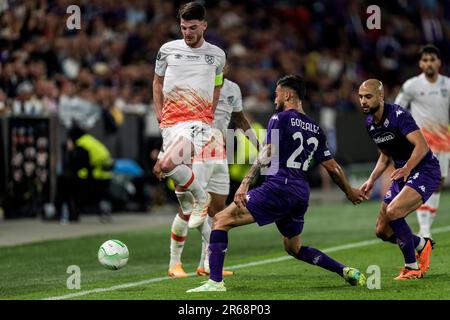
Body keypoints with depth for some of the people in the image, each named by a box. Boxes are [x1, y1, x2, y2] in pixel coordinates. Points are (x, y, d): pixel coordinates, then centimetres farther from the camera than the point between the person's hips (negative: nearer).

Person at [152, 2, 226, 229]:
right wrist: (158, 110, 11)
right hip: (170, 121, 4)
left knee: (168, 163, -28)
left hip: (198, 121, -4)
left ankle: (201, 197, -8)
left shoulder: (217, 55, 6)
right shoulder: (168, 50, 7)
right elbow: (158, 81, 22)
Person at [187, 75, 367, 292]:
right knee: (294, 248, 27)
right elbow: (332, 167, 21)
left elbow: (267, 154, -13)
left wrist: (245, 183, -19)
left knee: (221, 220, -5)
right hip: (301, 195, 8)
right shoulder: (315, 129, 18)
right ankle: (346, 272, 16)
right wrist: (350, 192, 34)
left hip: (278, 188, -8)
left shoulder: (280, 119, -1)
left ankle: (215, 281, -17)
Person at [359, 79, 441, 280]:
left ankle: (412, 267, -13)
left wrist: (407, 168, -43)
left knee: (393, 211, -29)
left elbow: (421, 146, -30)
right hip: (402, 175, 9)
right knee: (382, 231, 4)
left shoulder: (398, 115, -20)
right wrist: (371, 180, 9)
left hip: (425, 171, -9)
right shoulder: (370, 123, 6)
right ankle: (423, 245, 32)